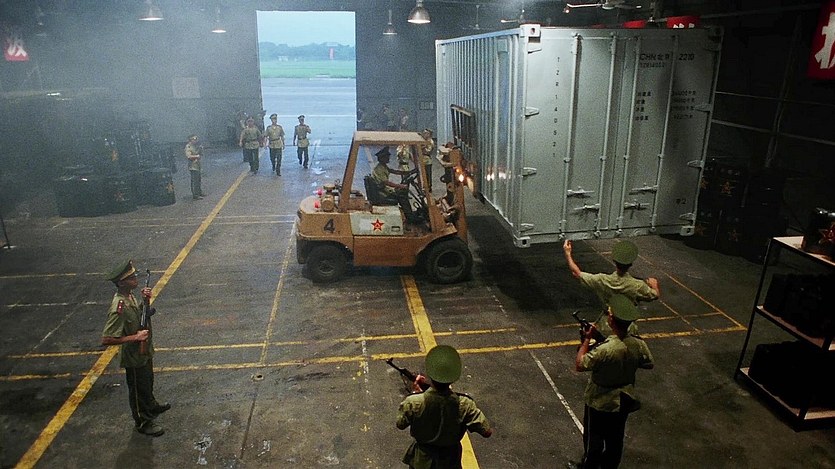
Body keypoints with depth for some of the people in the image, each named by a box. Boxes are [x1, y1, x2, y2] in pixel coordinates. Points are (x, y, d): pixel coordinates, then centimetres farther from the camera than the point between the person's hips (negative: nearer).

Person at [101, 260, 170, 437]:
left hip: (144, 352, 8)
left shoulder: (129, 295, -6)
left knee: (148, 382, 29)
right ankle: (143, 422, 32)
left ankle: (152, 406, 52)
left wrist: (146, 300, -7)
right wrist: (135, 337, -28)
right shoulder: (119, 308, -33)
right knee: (138, 389, 13)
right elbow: (106, 339, -32)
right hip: (134, 357, -8)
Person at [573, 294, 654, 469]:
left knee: (594, 438, 18)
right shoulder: (639, 345, -17)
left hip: (600, 403, -5)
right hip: (623, 402, 6)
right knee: (615, 439, 26)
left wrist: (586, 340, -18)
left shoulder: (605, 350, -36)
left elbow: (579, 365, -25)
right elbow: (649, 364, 2)